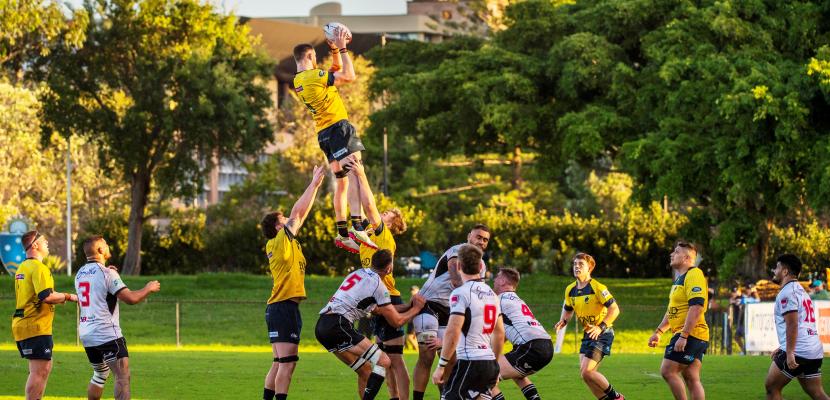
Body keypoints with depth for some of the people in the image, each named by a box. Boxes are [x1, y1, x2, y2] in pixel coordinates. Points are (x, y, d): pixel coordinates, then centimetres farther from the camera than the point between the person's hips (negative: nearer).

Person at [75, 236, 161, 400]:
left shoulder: (80, 274, 11)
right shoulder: (106, 273, -12)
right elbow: (131, 298, -17)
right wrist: (148, 289, 1)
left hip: (85, 334, 8)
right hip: (107, 334, -8)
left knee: (100, 374, 23)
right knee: (123, 375, -10)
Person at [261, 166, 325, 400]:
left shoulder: (273, 246, 16)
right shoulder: (283, 240, -7)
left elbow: (300, 214, 21)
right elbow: (298, 212, -8)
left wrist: (315, 185, 22)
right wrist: (314, 184, 2)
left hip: (277, 308, 10)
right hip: (285, 307, -10)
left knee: (279, 362, 11)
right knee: (287, 361, -12)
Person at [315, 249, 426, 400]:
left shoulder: (359, 273, 20)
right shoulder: (378, 285, -4)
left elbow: (378, 309, 28)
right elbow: (396, 321, 5)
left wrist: (409, 306, 27)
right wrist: (415, 309, 19)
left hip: (321, 327, 9)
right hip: (337, 325, -9)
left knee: (366, 370, 18)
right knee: (383, 361, -8)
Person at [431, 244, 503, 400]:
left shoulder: (461, 293, -10)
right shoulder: (491, 293, 14)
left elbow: (453, 333, -18)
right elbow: (500, 334, 21)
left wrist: (441, 366, -13)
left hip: (469, 362, -7)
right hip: (490, 363, 7)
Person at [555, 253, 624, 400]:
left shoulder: (597, 287, -17)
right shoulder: (570, 290, 6)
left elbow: (614, 309, -19)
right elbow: (567, 309, 22)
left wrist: (601, 327, -29)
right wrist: (563, 321, -1)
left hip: (602, 334, -8)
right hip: (587, 335, 8)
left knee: (586, 371, -17)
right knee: (584, 373, 1)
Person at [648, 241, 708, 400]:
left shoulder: (694, 275, -13)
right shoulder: (679, 279, 21)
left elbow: (696, 308, -23)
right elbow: (673, 311, 30)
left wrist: (683, 336, -26)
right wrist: (658, 332, 26)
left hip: (690, 334, -10)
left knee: (667, 370, -11)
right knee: (691, 379, 5)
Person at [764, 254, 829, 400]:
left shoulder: (787, 292, -8)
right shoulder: (800, 290, 24)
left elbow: (792, 325, -18)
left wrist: (789, 352, -23)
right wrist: (783, 348, 33)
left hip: (798, 350, -9)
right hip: (815, 352, 9)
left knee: (771, 387, 4)